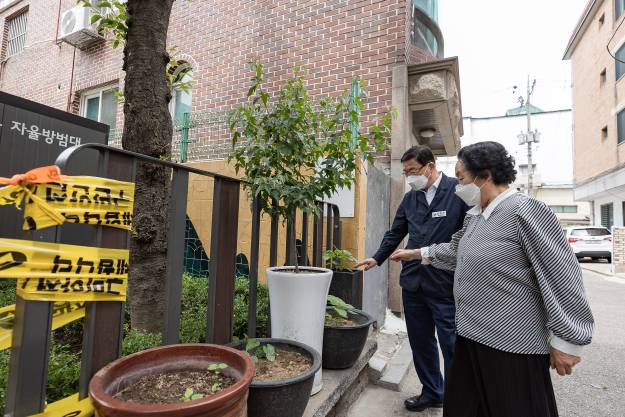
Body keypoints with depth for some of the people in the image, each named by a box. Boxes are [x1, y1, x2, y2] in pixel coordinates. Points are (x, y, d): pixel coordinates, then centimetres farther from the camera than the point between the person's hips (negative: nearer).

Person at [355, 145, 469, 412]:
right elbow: (395, 234, 16)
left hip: (446, 285, -6)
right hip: (412, 282, 6)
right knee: (420, 343, 17)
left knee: (451, 345, 6)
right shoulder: (410, 198, 10)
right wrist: (377, 258, 6)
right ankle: (432, 393, 37)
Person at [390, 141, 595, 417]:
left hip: (512, 345, -8)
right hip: (471, 336, 8)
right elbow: (455, 250, 26)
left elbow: (561, 276, -17)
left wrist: (565, 341, -14)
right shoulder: (473, 217, 10)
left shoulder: (524, 210, -16)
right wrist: (414, 254, 26)